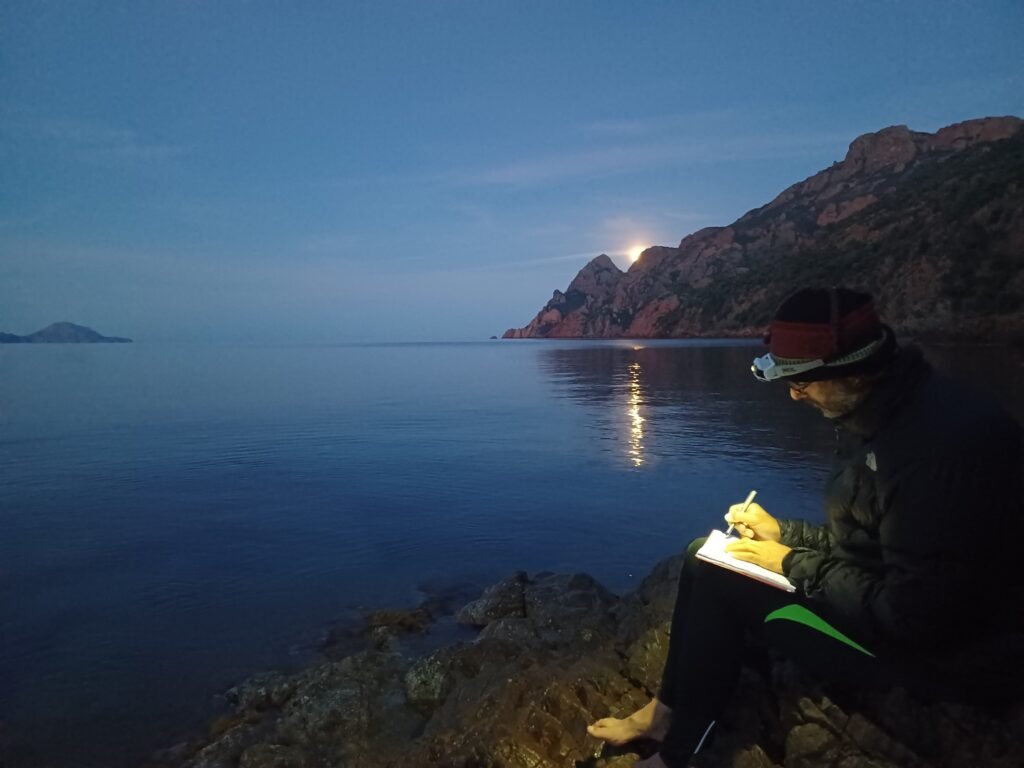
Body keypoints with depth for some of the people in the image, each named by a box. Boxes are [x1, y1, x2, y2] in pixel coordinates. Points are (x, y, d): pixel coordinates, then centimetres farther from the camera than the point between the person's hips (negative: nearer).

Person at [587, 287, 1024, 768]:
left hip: (945, 649, -9)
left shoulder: (938, 439, -30)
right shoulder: (882, 416, 2)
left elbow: (913, 615, -27)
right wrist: (783, 532, 0)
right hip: (893, 601, 10)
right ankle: (669, 712, 15)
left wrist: (795, 566, -16)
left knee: (723, 584, -15)